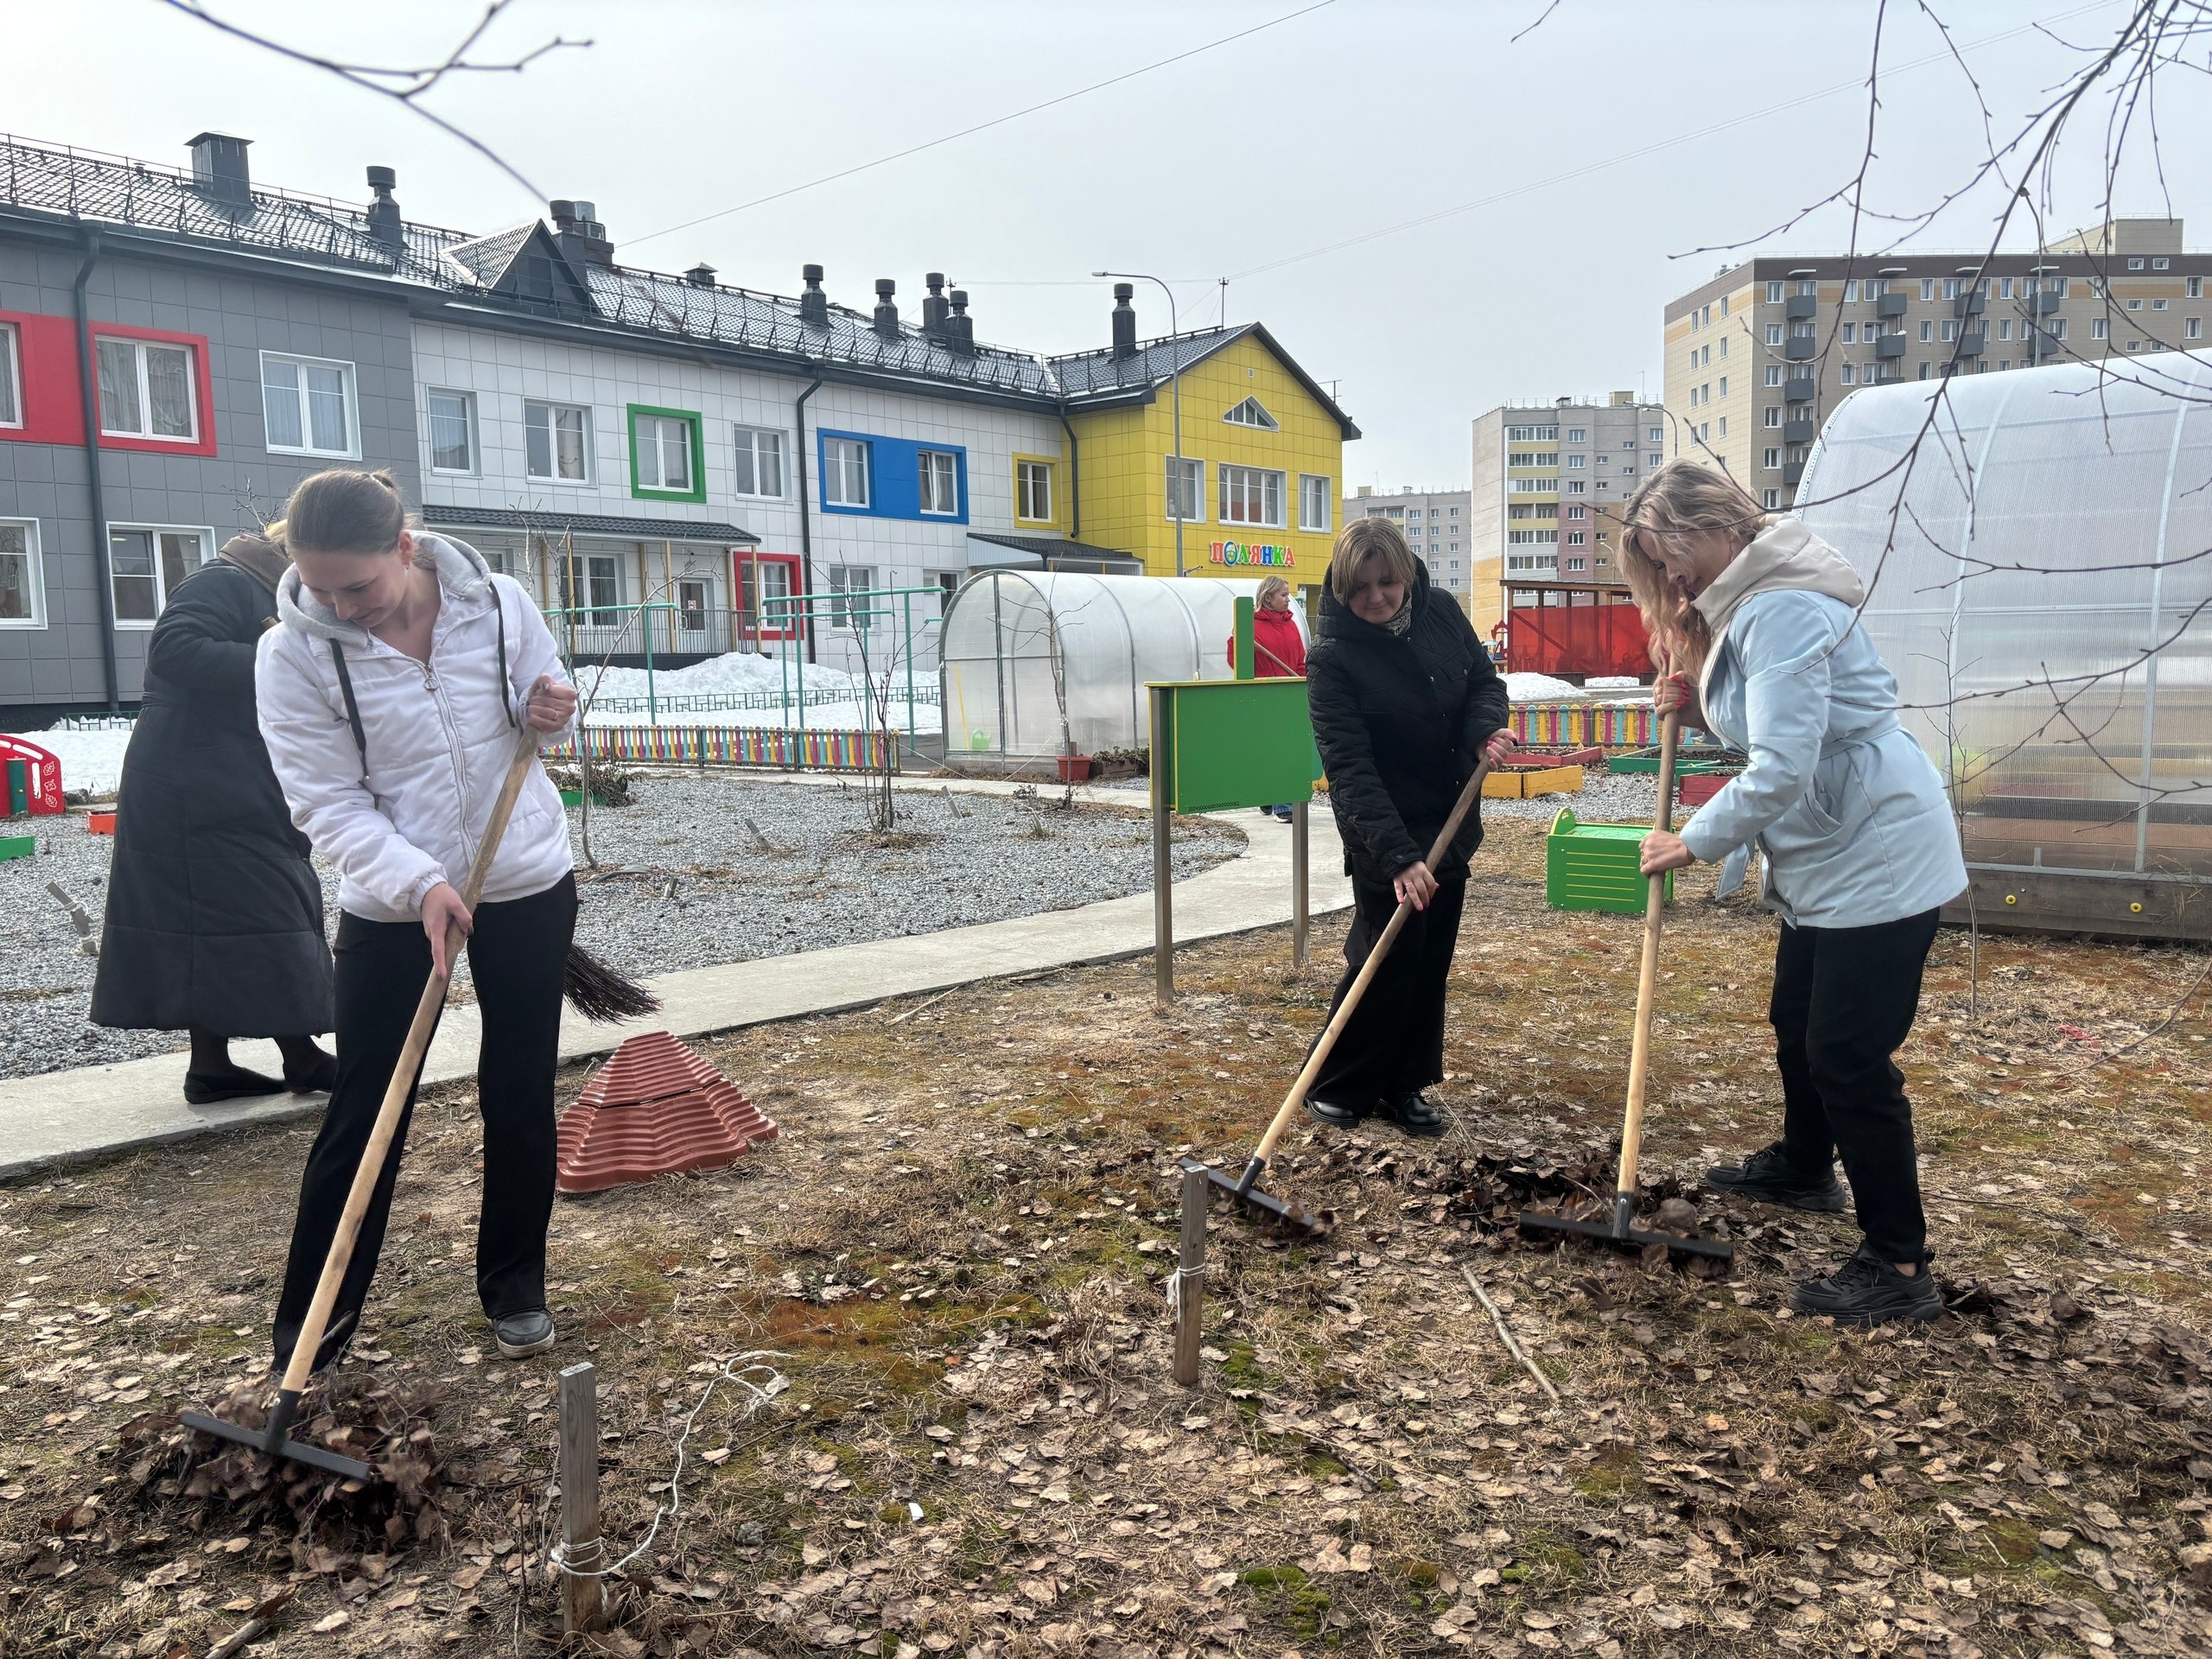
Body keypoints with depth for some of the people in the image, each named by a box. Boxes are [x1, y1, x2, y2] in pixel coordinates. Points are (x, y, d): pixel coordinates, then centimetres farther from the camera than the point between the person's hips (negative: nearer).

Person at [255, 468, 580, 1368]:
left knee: (521, 1096, 10)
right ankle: (306, 1341, 19)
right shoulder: (293, 655, -13)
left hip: (529, 884, 2)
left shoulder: (499, 602, -8)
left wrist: (552, 714, -16)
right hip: (391, 905, -1)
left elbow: (550, 702, 8)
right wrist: (419, 884, -28)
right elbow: (331, 805, -14)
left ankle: (514, 1288, 30)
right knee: (362, 1116, 3)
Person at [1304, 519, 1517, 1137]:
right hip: (1385, 836, -6)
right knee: (1387, 958, -4)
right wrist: (1397, 856, -35)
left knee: (1431, 961, 10)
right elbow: (1350, 769, -26)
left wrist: (1485, 727, -15)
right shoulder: (1332, 659, -20)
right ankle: (1334, 1086, 13)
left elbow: (1484, 679, 9)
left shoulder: (1441, 612, -3)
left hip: (1450, 823, 6)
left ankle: (1403, 1086, 22)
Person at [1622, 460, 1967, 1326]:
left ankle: (1899, 1267, 1)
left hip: (1880, 852, -11)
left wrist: (1695, 841, -18)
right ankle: (1804, 1166, 46)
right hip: (1826, 853, 11)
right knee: (1796, 1022, 23)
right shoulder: (1743, 604, 11)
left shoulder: (1782, 610, -23)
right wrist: (1698, 707, 1)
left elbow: (1781, 768, -29)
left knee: (1848, 1055, -9)